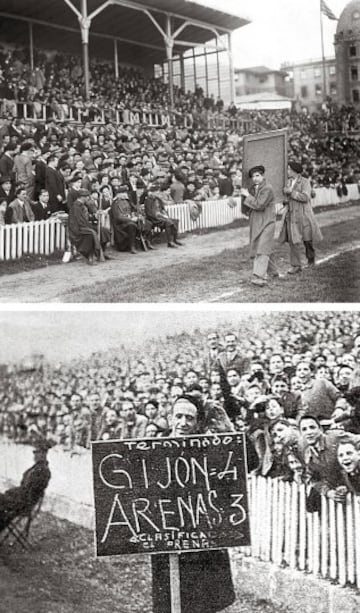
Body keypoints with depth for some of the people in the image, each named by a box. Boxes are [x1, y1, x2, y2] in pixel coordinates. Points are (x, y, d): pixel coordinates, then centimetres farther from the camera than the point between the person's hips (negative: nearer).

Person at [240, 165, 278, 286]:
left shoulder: (267, 189, -12)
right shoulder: (253, 189, 14)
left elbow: (260, 205, -22)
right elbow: (248, 208, 15)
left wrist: (248, 196, -13)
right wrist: (246, 196, -3)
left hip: (266, 223, -9)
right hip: (256, 223, 9)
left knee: (262, 250, -16)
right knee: (263, 249, 15)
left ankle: (259, 276, -24)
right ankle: (272, 271, 30)